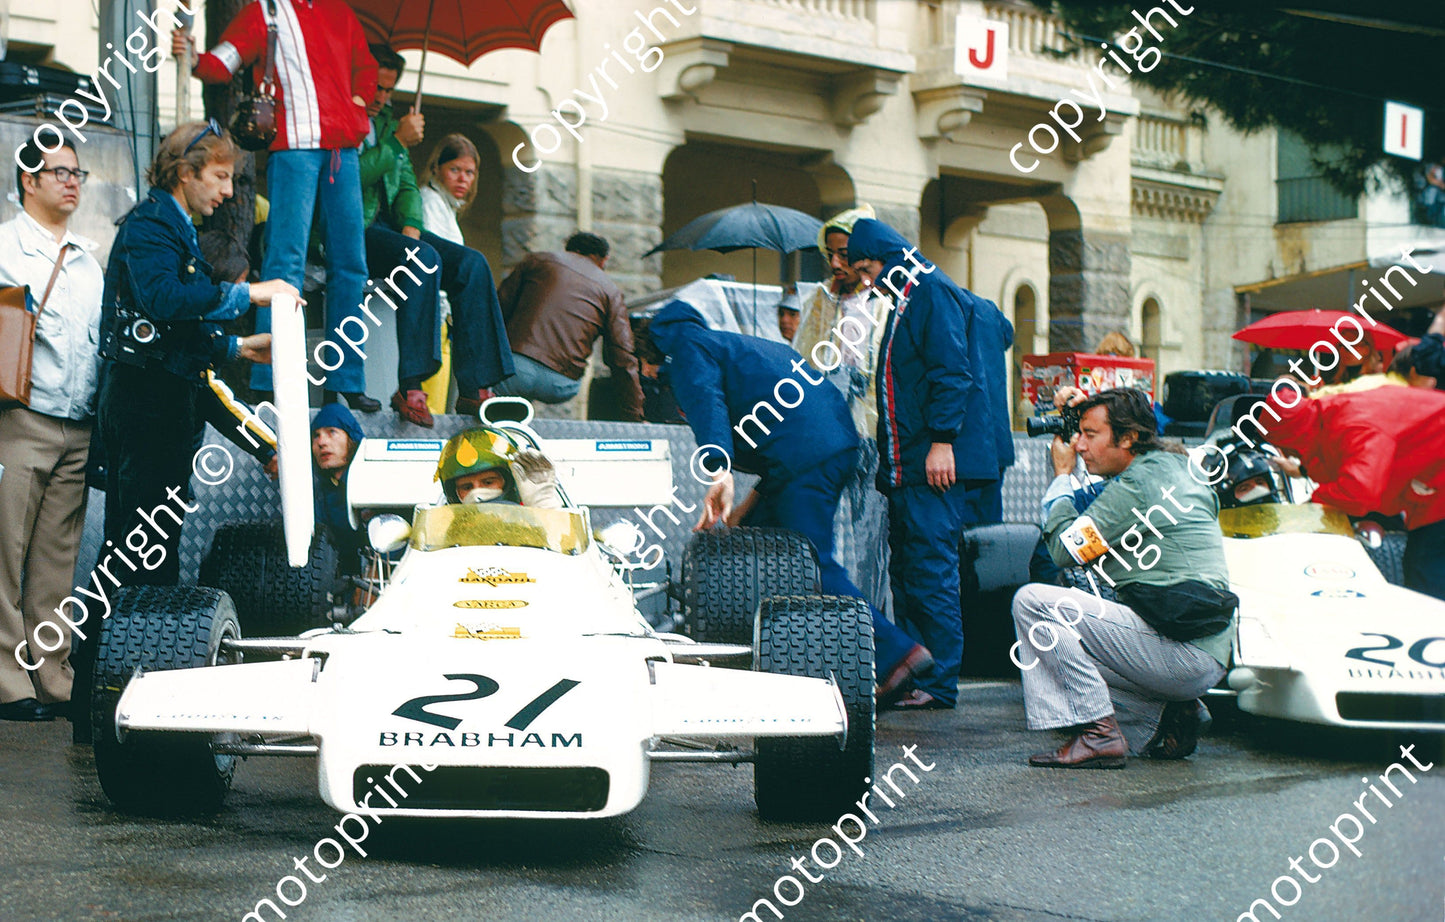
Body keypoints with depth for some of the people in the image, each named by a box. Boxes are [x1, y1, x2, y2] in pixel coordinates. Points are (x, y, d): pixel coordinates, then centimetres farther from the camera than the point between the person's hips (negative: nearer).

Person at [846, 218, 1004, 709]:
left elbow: (952, 371, -17)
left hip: (936, 464, -10)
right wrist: (890, 459, 22)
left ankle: (940, 683, -7)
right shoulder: (906, 302, 24)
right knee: (906, 571, 10)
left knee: (931, 572, -10)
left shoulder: (935, 294, -7)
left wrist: (942, 440, -23)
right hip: (906, 465, 10)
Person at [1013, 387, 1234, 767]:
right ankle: (1166, 715, 11)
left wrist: (1062, 473, 3)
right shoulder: (1176, 465, 15)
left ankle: (1098, 732, -15)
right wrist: (1091, 408, 29)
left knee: (1032, 601, -13)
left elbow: (1065, 549, -9)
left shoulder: (1136, 486, -12)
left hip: (1180, 650, -10)